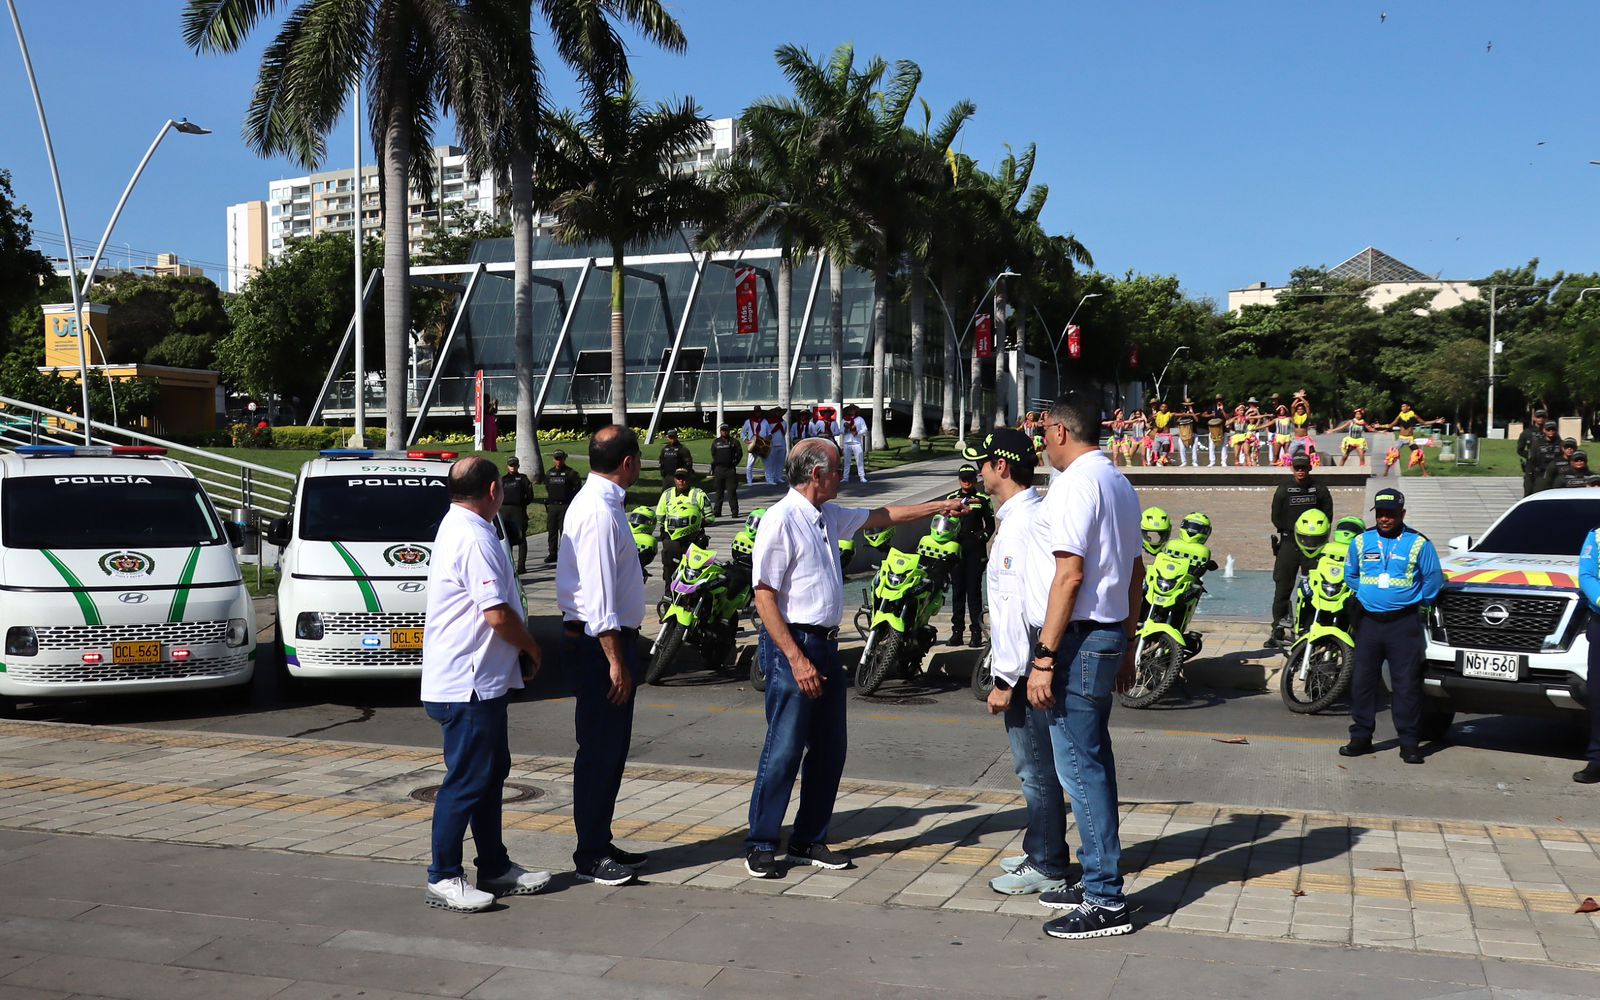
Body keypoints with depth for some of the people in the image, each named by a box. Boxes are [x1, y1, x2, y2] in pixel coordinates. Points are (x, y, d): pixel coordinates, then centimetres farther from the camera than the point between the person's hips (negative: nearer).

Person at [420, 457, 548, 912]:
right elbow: (498, 615, -23)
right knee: (466, 781, -3)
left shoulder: (455, 529, 14)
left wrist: (518, 649, 15)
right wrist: (532, 647, -6)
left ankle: (495, 868, 26)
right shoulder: (474, 538, -20)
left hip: (480, 682, 11)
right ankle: (442, 879, 6)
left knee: (491, 773, 16)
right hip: (469, 685, -11)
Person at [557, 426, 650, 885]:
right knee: (599, 750, -2)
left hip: (608, 639, 10)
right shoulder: (600, 512, -19)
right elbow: (598, 596, -23)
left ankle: (599, 844, 26)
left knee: (610, 748, 16)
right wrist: (615, 661, -22)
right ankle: (590, 856, 7)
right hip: (599, 641, -10)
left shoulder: (597, 503, 13)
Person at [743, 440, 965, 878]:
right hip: (792, 645, -9)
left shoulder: (828, 515, 13)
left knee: (829, 750, 11)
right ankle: (761, 846, 6)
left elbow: (879, 517, 28)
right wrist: (796, 659, -21)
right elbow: (764, 597, -17)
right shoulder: (781, 520, -14)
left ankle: (808, 841, 21)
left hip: (825, 644, 9)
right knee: (783, 751, -5)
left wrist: (940, 506, 29)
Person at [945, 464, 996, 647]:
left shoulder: (982, 499, 6)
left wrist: (982, 536, -7)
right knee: (957, 590, 4)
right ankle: (957, 630, 9)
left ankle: (977, 632, -3)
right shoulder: (950, 498, 12)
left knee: (974, 590, -4)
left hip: (975, 550, -2)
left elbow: (990, 524, 9)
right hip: (956, 549, 2)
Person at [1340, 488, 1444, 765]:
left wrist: (1421, 605, 10)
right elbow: (1350, 574, 22)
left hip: (1404, 624, -3)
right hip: (1368, 622, 3)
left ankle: (1409, 743, 3)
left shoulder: (1418, 543, -2)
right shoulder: (1362, 541, 7)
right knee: (1362, 681, 4)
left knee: (1407, 684, -3)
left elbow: (1433, 578, 5)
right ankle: (1361, 737, 12)